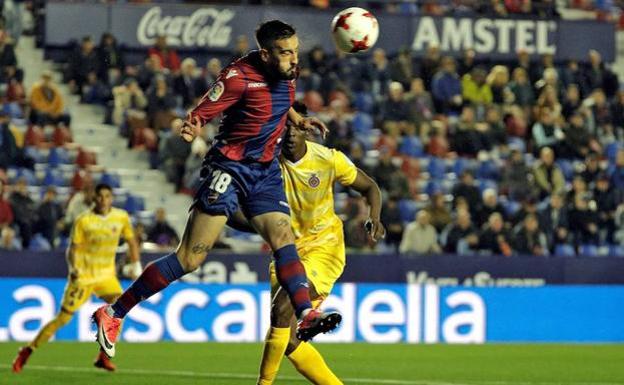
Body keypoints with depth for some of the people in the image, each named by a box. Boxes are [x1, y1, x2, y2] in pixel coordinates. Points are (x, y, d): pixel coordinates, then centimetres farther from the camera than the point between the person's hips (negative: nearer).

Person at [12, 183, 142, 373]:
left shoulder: (121, 217, -1)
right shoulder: (83, 220, -10)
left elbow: (131, 241, 14)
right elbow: (72, 248, -7)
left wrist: (136, 264, 4)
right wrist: (72, 267, -24)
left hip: (106, 275, 3)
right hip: (83, 275, -3)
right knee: (63, 318, -4)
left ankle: (103, 357, -8)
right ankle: (26, 352, 9)